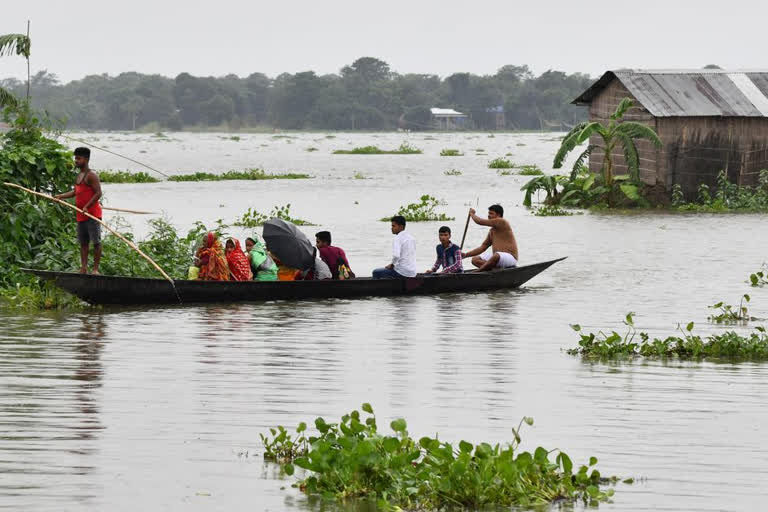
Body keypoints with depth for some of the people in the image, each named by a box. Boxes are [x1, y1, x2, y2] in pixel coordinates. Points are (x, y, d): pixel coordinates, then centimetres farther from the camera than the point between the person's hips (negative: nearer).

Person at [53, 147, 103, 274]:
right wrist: (61, 196, 14)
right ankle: (83, 268, 13)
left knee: (96, 241, -5)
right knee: (83, 242, 10)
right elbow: (75, 192, 27)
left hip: (92, 213, -10)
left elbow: (98, 193, -18)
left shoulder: (91, 176, -11)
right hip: (81, 215, 10)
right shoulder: (79, 176, 17)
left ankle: (95, 268, -5)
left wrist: (87, 207, -24)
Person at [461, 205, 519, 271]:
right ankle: (497, 269, -21)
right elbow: (483, 247, 20)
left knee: (496, 255, -41)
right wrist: (466, 254, 12)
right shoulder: (492, 231, 17)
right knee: (475, 259, -2)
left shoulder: (501, 222, -10)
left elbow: (480, 222, -10)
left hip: (510, 258, -9)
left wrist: (472, 214, 10)